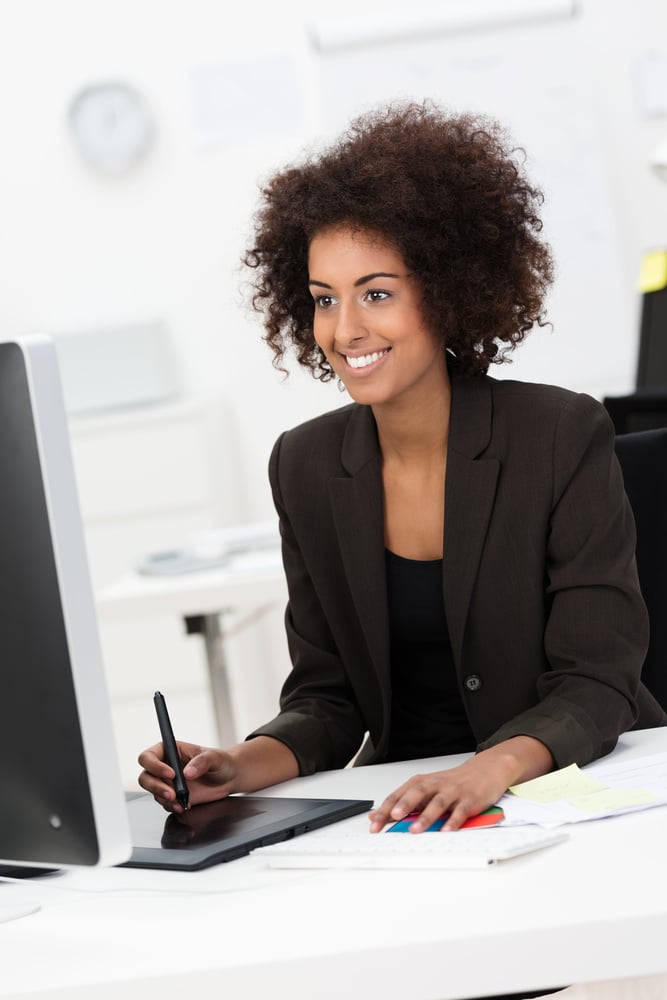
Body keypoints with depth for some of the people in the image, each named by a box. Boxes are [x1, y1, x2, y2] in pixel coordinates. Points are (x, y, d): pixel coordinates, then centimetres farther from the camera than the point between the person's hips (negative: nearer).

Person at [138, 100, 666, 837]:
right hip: (406, 801, 3)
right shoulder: (305, 466, 5)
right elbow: (328, 700, 7)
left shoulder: (562, 437, -8)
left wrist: (495, 767, -32)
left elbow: (595, 685, -11)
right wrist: (240, 766, -15)